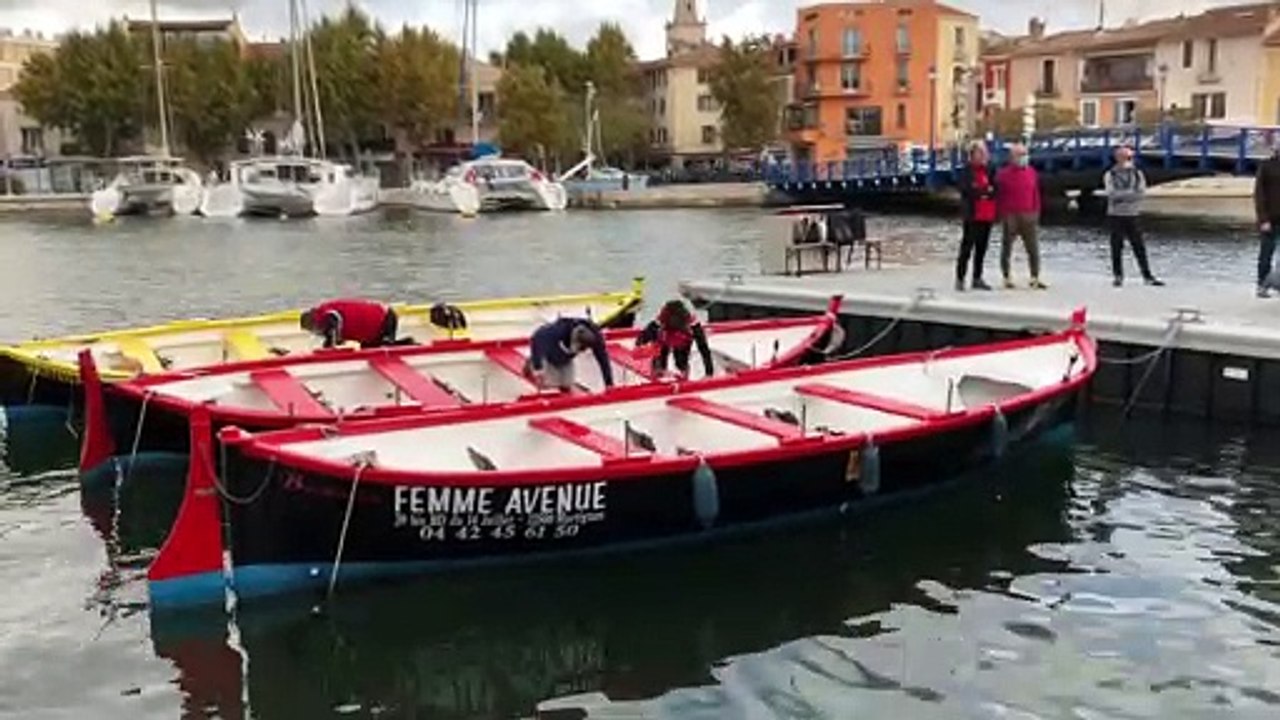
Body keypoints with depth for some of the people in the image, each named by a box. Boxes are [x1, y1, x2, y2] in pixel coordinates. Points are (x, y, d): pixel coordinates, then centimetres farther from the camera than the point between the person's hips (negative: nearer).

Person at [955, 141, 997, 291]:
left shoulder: (988, 170, 13)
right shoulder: (967, 171, -5)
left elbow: (994, 190, 6)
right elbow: (966, 190, -16)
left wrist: (981, 192, -13)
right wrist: (986, 191, -10)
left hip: (987, 216, 6)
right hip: (972, 215, -6)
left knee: (981, 249, 10)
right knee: (967, 248, -5)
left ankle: (977, 279, 18)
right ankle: (960, 278, -1)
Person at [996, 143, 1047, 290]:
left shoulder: (1031, 173, 8)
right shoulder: (1003, 174, -2)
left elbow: (1036, 195, 10)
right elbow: (999, 197, -3)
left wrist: (1036, 216, 5)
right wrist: (1001, 216, -8)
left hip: (1028, 216, 3)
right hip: (1010, 216, -3)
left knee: (1033, 249, 2)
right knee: (1007, 249, 5)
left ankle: (1035, 279, 8)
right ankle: (1007, 278, 15)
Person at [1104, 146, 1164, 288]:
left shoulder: (1137, 174, 8)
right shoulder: (1110, 175, 0)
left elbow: (1142, 192, -7)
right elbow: (1111, 193, -14)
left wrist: (1122, 195, -17)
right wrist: (1132, 192, -12)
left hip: (1132, 215, 2)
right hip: (1116, 215, -2)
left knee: (1139, 247, 0)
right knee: (1117, 247, 2)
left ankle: (1147, 276, 3)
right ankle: (1117, 276, 13)